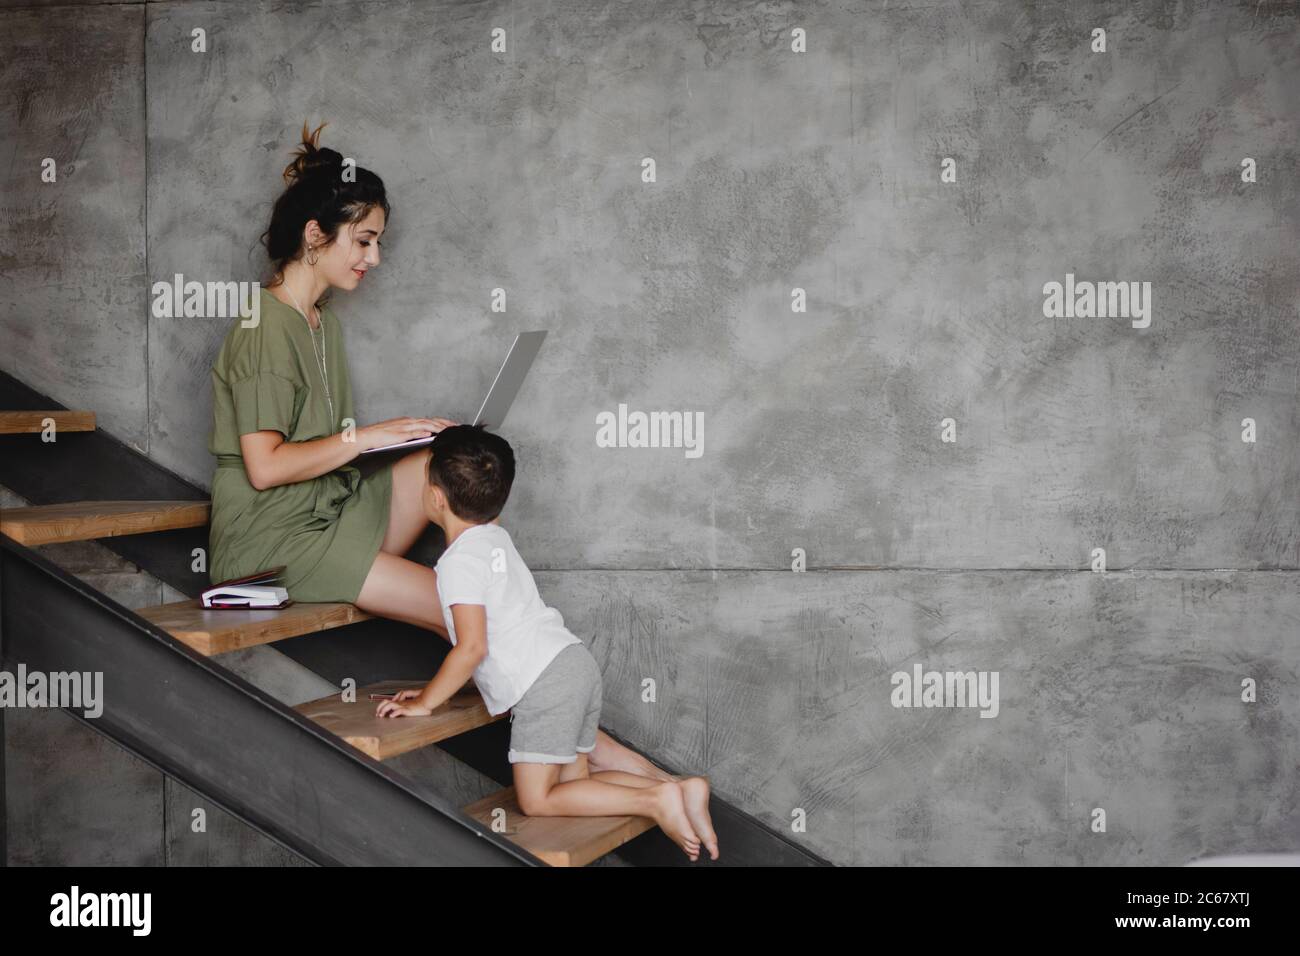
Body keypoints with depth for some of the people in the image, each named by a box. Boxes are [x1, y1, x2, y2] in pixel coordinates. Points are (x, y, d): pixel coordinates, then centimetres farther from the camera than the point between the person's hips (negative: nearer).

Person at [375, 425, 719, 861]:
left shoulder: (459, 561, -11)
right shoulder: (497, 537, 19)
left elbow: (472, 648, -17)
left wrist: (425, 702, -6)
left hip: (545, 683, -9)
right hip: (575, 661, 9)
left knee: (536, 799, -4)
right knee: (569, 783, 13)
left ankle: (656, 801, -16)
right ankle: (681, 790, -2)